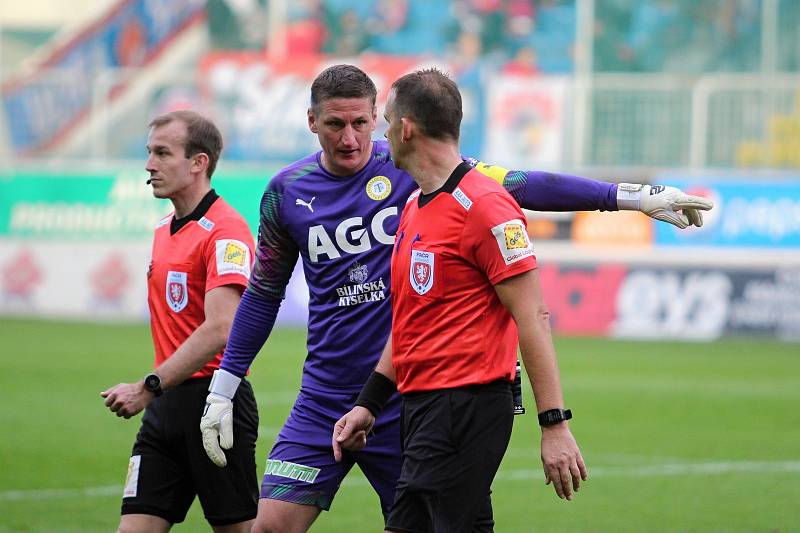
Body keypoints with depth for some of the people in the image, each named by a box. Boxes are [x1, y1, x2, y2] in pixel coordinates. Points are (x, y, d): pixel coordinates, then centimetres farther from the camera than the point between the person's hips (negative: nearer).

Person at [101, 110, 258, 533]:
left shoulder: (225, 231, -14)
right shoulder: (164, 230, 16)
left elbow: (220, 329, -23)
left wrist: (148, 387, -25)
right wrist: (157, 391, 13)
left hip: (213, 401, -8)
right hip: (166, 406, 8)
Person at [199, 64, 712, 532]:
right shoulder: (286, 193, 3)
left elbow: (522, 186, -4)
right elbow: (263, 293, 16)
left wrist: (632, 196, -10)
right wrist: (223, 387, 16)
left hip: (408, 398, -2)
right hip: (323, 401, 2)